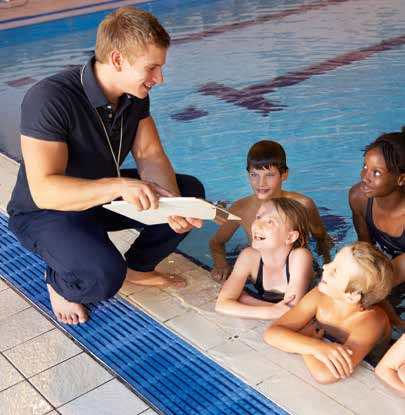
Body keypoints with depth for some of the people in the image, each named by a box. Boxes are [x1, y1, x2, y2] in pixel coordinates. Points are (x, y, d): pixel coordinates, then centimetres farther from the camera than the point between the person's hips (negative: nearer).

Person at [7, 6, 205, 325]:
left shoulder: (135, 93, -9)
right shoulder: (49, 99, -33)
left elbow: (150, 155, -8)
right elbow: (44, 190, -38)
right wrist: (119, 185, -51)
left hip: (104, 196, 7)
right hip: (44, 212, -7)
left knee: (190, 191, -4)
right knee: (105, 276, -34)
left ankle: (138, 266, 13)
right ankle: (58, 282, 1)